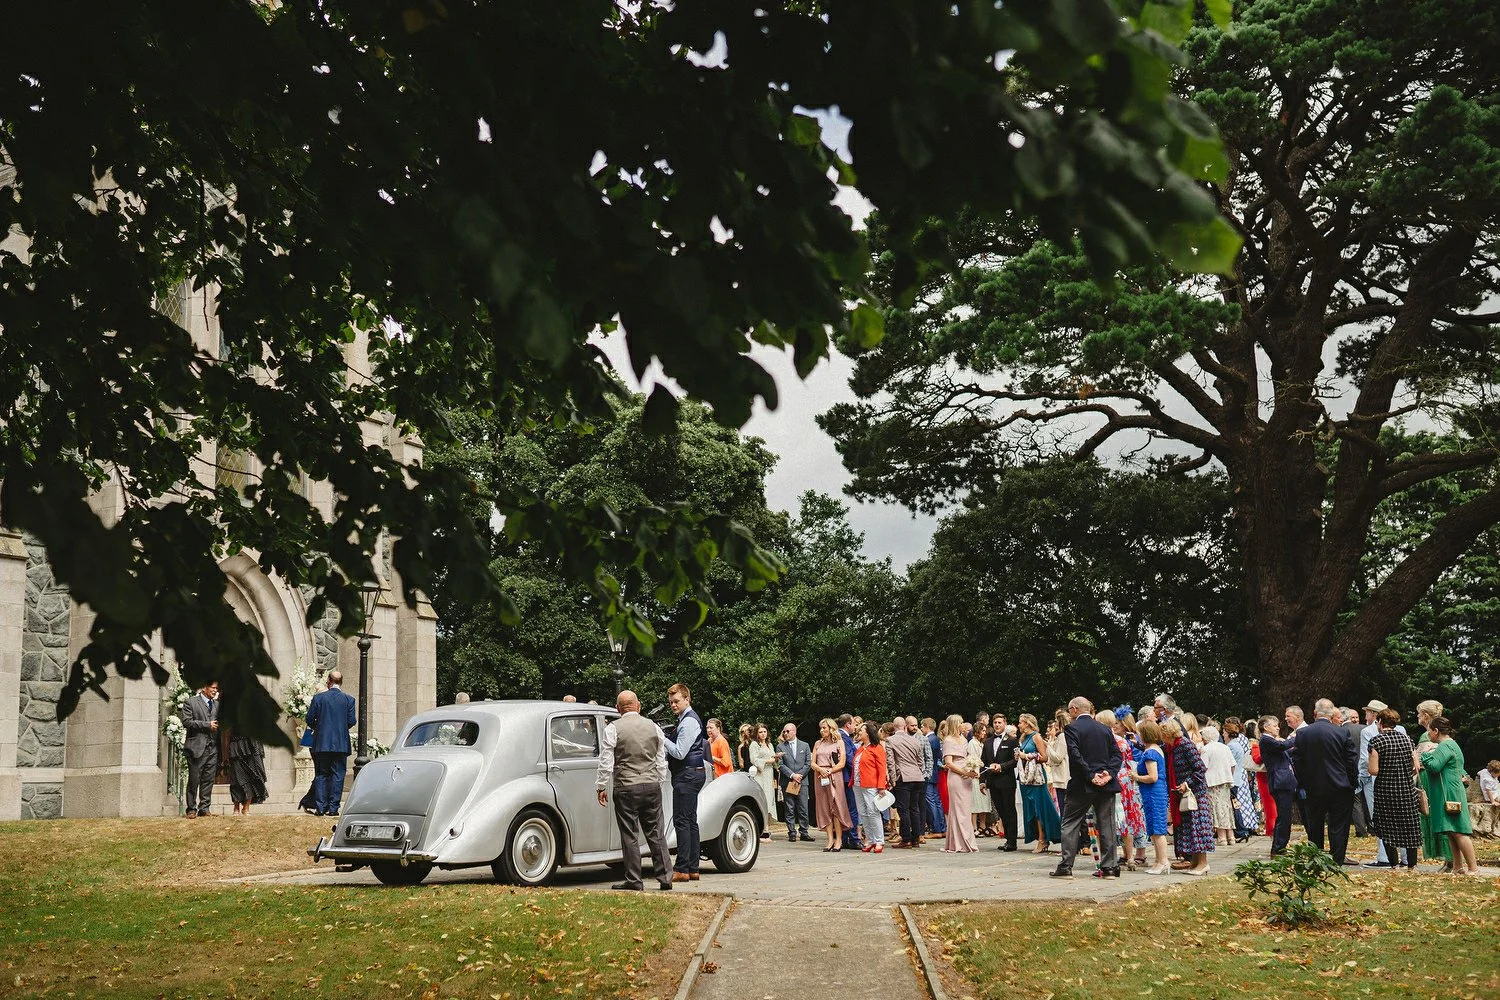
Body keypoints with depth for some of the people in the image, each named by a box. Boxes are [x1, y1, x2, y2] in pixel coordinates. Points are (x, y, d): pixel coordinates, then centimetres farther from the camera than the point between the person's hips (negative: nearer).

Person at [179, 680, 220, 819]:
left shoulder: (217, 704, 18)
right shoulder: (191, 702, 1)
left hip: (213, 748, 5)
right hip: (197, 747, -5)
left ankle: (204, 808, 9)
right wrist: (207, 725, -12)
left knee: (208, 780, 4)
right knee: (194, 780, -1)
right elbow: (187, 722, -9)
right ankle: (192, 809, 6)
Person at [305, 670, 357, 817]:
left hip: (321, 743, 0)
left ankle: (321, 807, 5)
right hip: (341, 744, 0)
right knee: (337, 775, 3)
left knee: (321, 775, 8)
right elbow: (351, 721, -2)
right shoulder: (348, 700, -2)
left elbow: (310, 720, 0)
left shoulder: (318, 698, -2)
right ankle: (333, 808, 0)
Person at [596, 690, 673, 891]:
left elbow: (606, 763, -6)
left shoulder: (613, 729, -6)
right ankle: (665, 877, 12)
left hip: (626, 788, -4)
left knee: (629, 835, 2)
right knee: (656, 833, 10)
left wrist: (601, 787, 3)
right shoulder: (653, 727, 7)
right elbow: (661, 761, 13)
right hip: (652, 785, 4)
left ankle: (633, 880, 5)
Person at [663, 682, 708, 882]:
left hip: (687, 775, -11)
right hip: (689, 774, 11)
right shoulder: (685, 719, 19)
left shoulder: (689, 721, -13)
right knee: (690, 822, 10)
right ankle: (692, 869, 14)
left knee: (682, 821, -11)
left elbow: (680, 752, -19)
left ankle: (682, 870, -12)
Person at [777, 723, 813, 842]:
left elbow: (808, 764, 5)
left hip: (802, 782, 1)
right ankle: (792, 833, 4)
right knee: (789, 810, 0)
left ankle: (803, 833, 6)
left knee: (803, 809, 0)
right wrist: (792, 775, -12)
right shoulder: (780, 747, 7)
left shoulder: (804, 746, 11)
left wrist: (799, 775, -7)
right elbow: (780, 765, -1)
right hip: (787, 782, -1)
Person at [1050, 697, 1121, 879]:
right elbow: (1116, 753, 5)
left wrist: (1090, 775, -14)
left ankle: (1066, 866, 0)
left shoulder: (1072, 728, -6)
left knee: (1070, 823, 3)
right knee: (1106, 824, 9)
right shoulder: (1105, 729, 11)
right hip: (1106, 784, 5)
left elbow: (1075, 755, -17)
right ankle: (1110, 867, 9)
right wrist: (1109, 773, -5)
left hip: (1082, 785, -5)